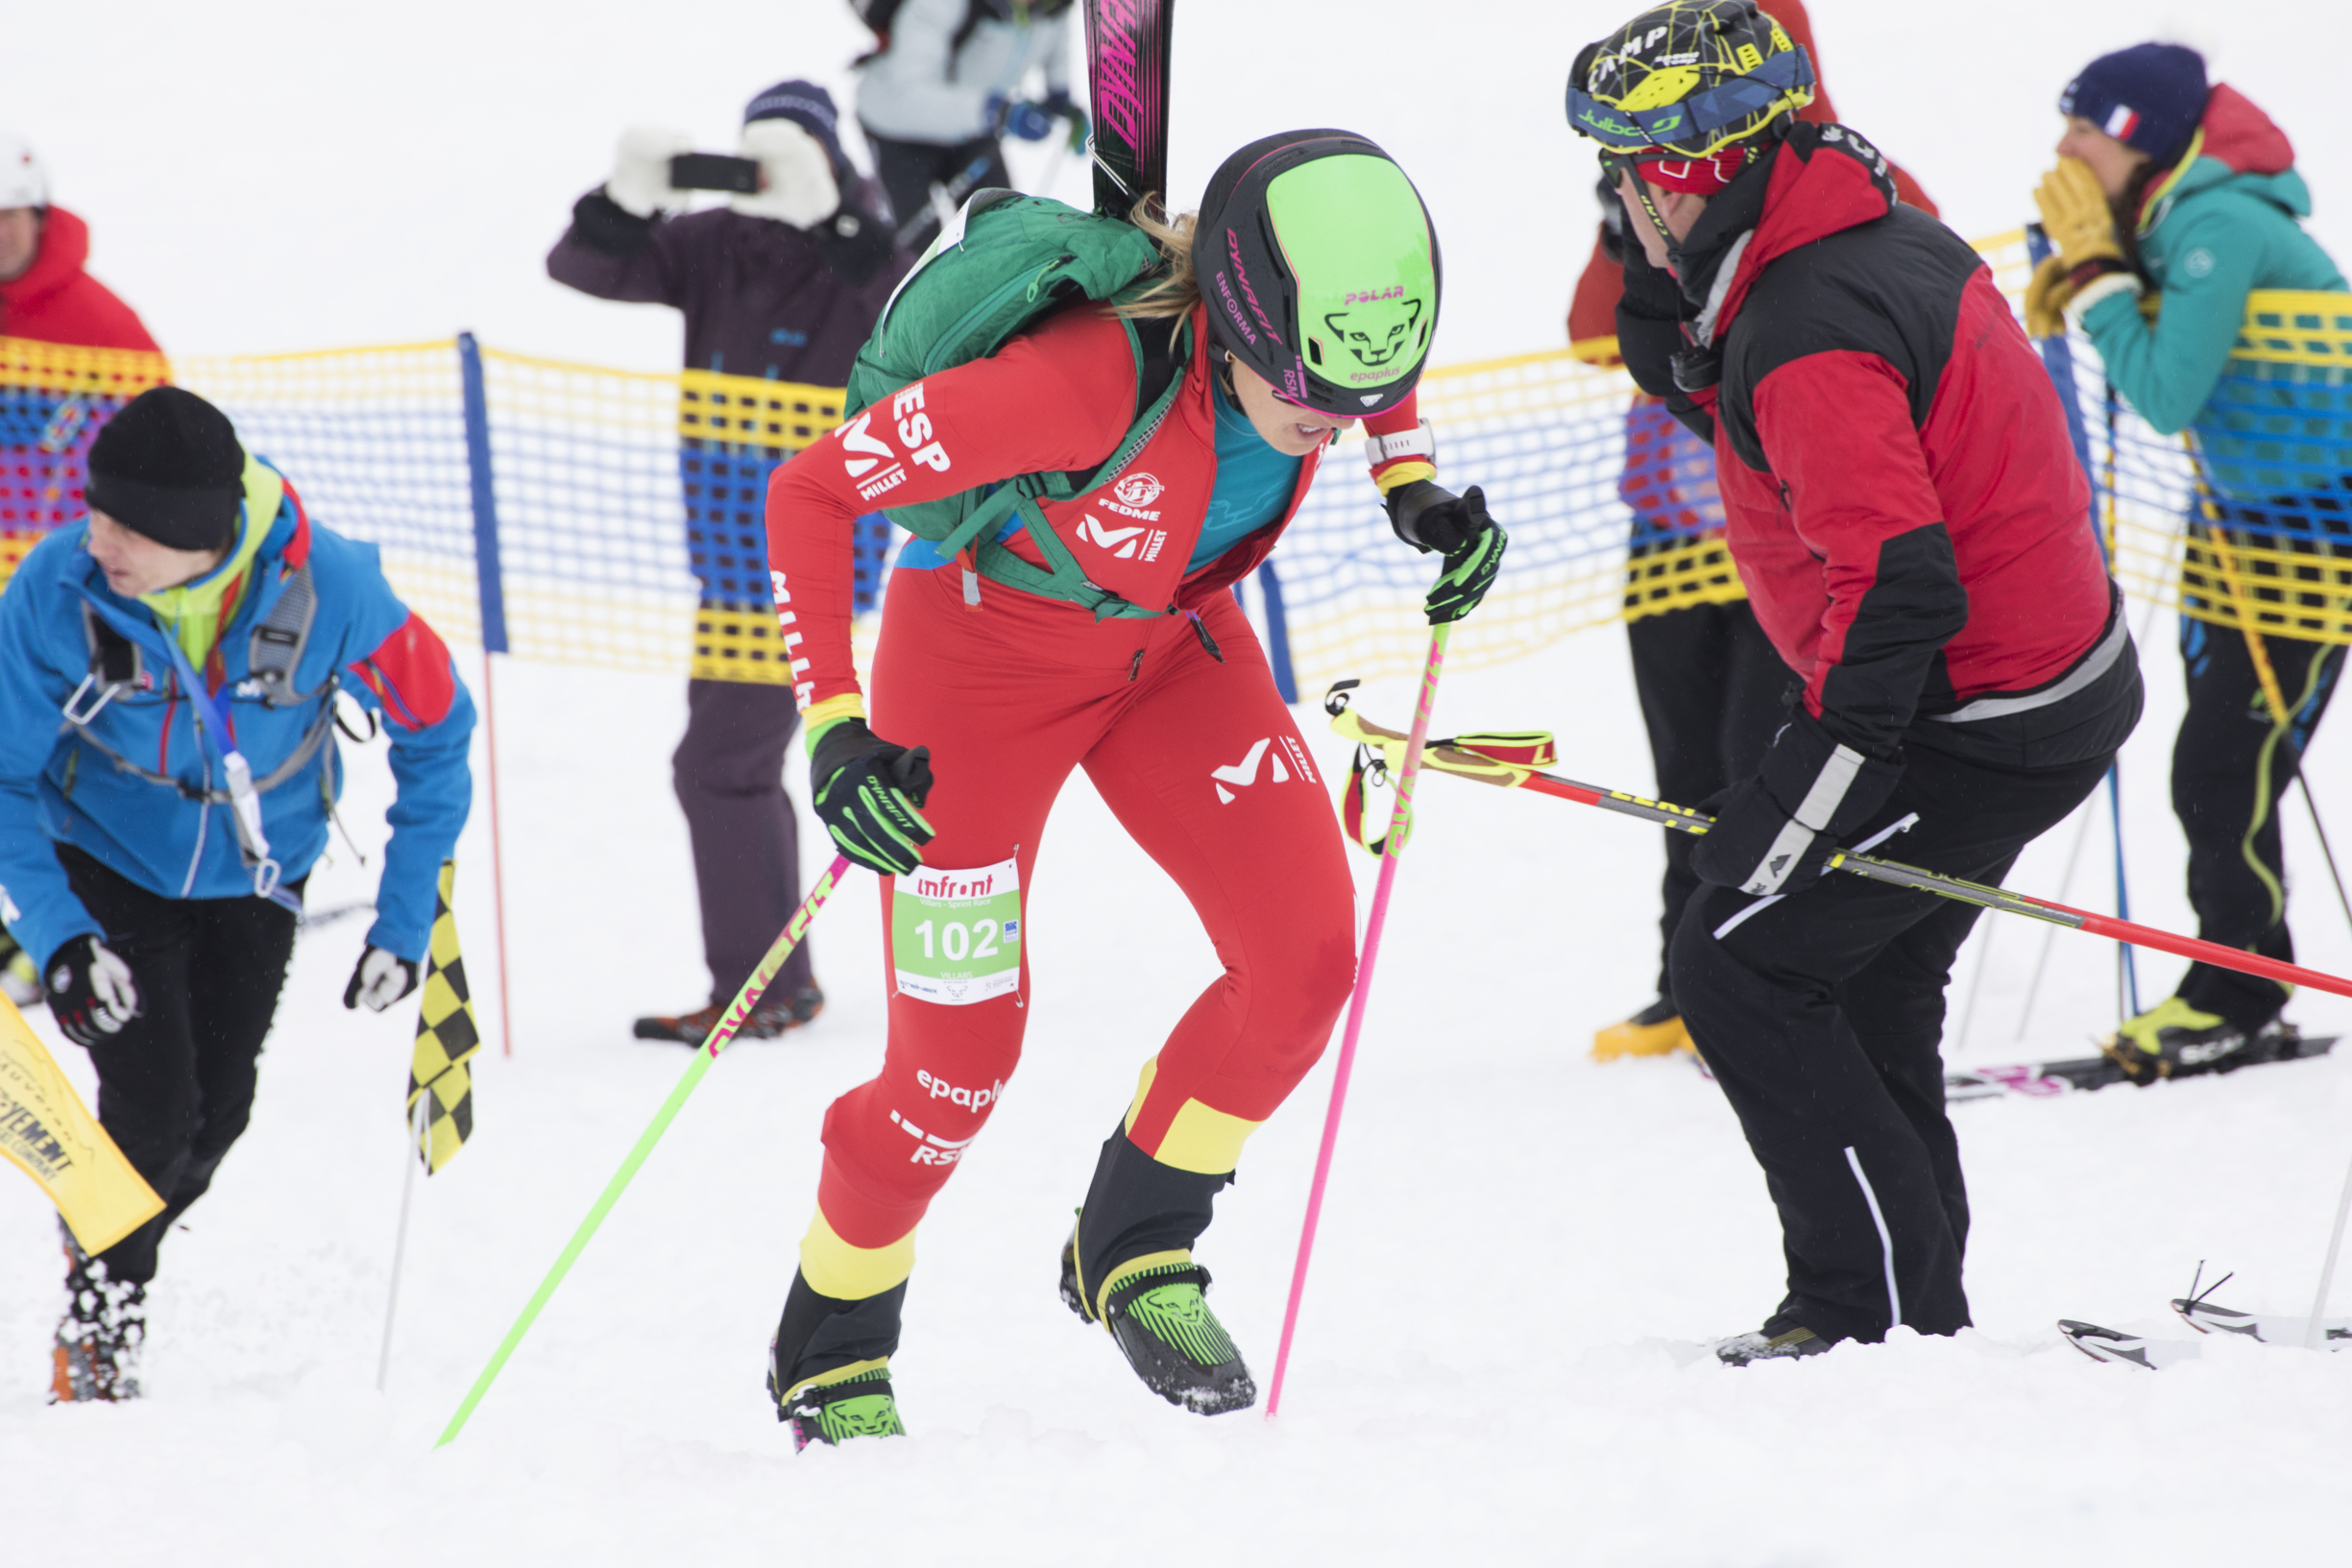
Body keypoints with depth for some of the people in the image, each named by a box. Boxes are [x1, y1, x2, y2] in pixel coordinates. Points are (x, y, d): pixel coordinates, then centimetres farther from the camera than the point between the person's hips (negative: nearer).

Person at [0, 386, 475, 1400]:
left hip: (252, 876, 2)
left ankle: (114, 1270, 35)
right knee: (153, 1107, -15)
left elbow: (434, 732, -11)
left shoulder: (329, 590, -29)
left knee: (214, 1115, 6)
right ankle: (98, 1319, 8)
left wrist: (406, 919, -12)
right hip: (106, 864, -2)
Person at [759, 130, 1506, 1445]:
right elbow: (810, 493, -31)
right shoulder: (1089, 377, -41)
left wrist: (1417, 485, -10)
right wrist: (836, 730, -36)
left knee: (1306, 958, -11)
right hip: (984, 639, -5)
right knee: (962, 1056, -6)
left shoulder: (1319, 331, -25)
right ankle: (830, 1355, 20)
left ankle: (1137, 1256, 12)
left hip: (1172, 639, 5)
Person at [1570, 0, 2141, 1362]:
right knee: (1862, 987, 20)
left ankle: (1876, 1306, -1)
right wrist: (1677, 321, 5)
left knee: (1740, 969, -3)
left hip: (1974, 724, -10)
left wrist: (1807, 790, -25)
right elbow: (1751, 415, 21)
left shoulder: (1809, 334, -25)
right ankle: (1924, 1308, 25)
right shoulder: (1885, 233, 6)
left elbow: (1895, 581, -30)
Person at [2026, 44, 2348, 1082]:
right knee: (2213, 770, 10)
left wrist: (2094, 268, -23)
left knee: (2225, 768, -8)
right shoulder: (2162, 222, 2)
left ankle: (2234, 998, 1)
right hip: (2242, 515, 9)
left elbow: (2165, 395, -30)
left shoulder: (2220, 229, -25)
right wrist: (2075, 275, -5)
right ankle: (2242, 988, 19)